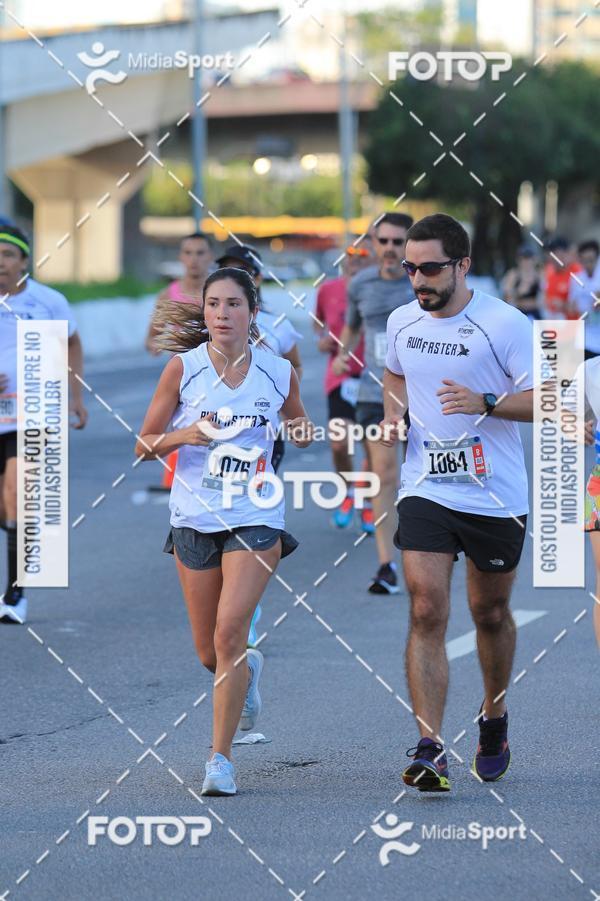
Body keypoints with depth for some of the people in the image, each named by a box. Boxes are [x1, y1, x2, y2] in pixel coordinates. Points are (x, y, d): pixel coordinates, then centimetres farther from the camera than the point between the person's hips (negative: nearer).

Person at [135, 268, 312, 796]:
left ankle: (221, 757, -11)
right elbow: (145, 446, 0)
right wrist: (185, 435, -19)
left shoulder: (279, 372, 0)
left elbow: (298, 429, 19)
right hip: (194, 517, 1)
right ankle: (246, 673, 47)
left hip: (256, 519, -1)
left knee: (230, 630, -18)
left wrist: (304, 433, -4)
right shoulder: (183, 368, -4)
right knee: (209, 651, 9)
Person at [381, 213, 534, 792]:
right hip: (426, 491, 2)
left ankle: (494, 720, 39)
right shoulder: (402, 322, 5)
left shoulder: (504, 324, -11)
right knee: (427, 612, -12)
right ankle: (430, 751, -16)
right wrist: (394, 415, 8)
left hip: (496, 496, -2)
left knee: (490, 613, 13)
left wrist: (486, 404, -27)